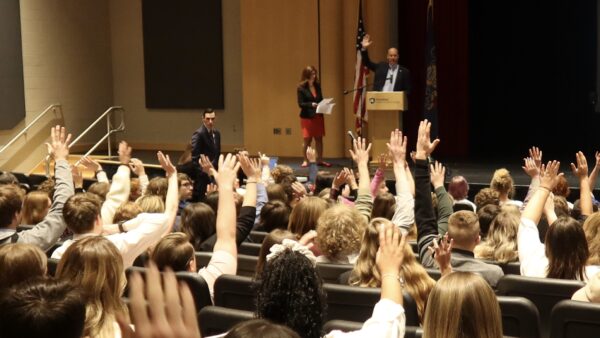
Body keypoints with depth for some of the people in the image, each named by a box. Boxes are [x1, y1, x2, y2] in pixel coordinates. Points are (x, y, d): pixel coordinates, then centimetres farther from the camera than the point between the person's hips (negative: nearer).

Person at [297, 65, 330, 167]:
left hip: (318, 116, 5)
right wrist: (311, 104, -25)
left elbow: (321, 100, 14)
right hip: (307, 117, -5)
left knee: (319, 138, 7)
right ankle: (305, 160, 10)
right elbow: (301, 103, -11)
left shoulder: (317, 86, 7)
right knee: (307, 139, 0)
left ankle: (319, 160, 16)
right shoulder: (301, 88, -7)